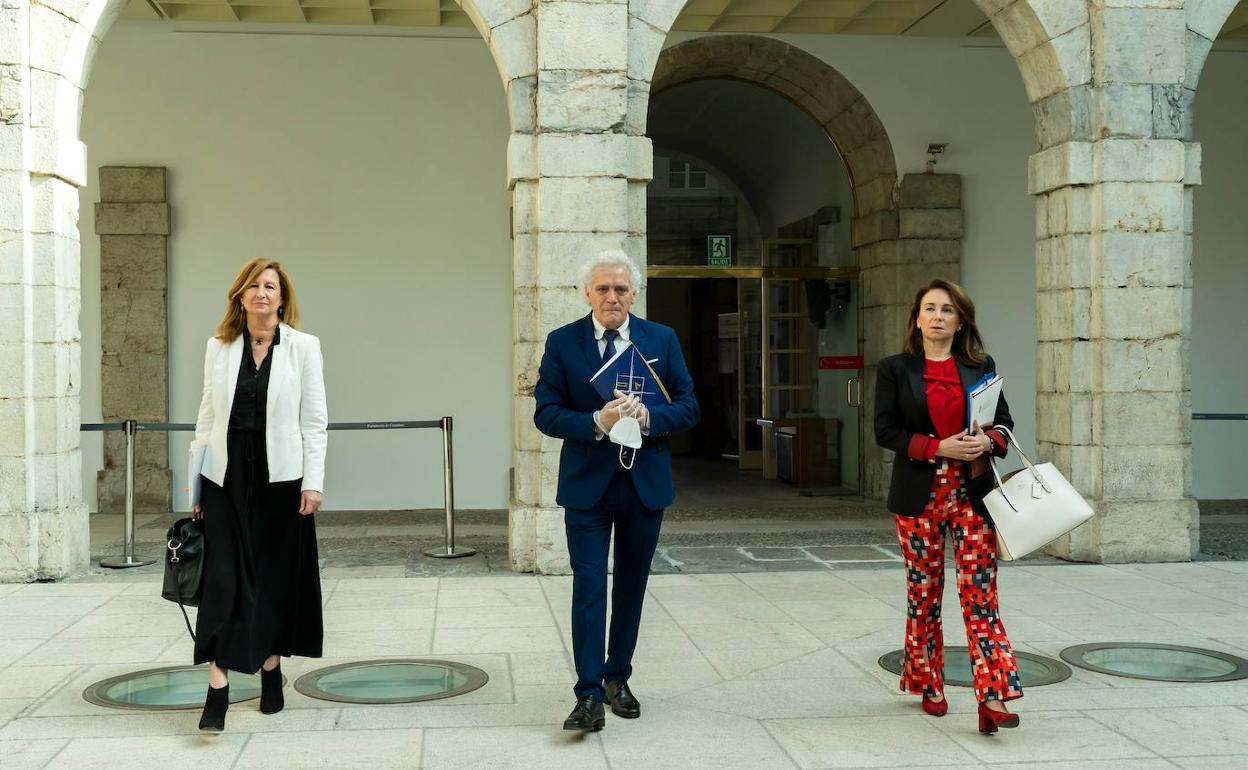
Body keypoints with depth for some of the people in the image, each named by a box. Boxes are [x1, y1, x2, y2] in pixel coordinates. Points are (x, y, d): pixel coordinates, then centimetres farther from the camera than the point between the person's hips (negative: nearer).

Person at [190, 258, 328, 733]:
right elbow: (208, 414, 9)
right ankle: (217, 688, -6)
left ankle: (271, 667, 25)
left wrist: (313, 482, -7)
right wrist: (195, 481, 6)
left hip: (279, 476, -1)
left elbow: (314, 420, -1)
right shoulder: (219, 347, 6)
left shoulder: (303, 347, 0)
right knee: (224, 577, -4)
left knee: (276, 575, 8)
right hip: (226, 476, 1)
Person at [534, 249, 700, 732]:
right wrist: (596, 422, -22)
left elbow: (687, 407, 2)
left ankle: (617, 678, 28)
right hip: (587, 484, -2)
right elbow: (546, 414, -5)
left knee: (632, 584, 13)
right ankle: (589, 696, -4)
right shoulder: (562, 343, -1)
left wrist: (647, 417, -18)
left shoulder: (662, 340, 3)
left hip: (645, 483, 2)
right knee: (589, 588, -6)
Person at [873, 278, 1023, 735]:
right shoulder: (895, 369, 1)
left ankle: (993, 697, -9)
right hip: (919, 495, -1)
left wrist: (987, 441, -10)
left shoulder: (981, 367, 8)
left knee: (979, 590, -7)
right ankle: (928, 686, 23)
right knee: (924, 593, 8)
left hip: (972, 492, 1)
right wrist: (939, 448, -16)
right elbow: (886, 431, -5)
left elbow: (1004, 420, 13)